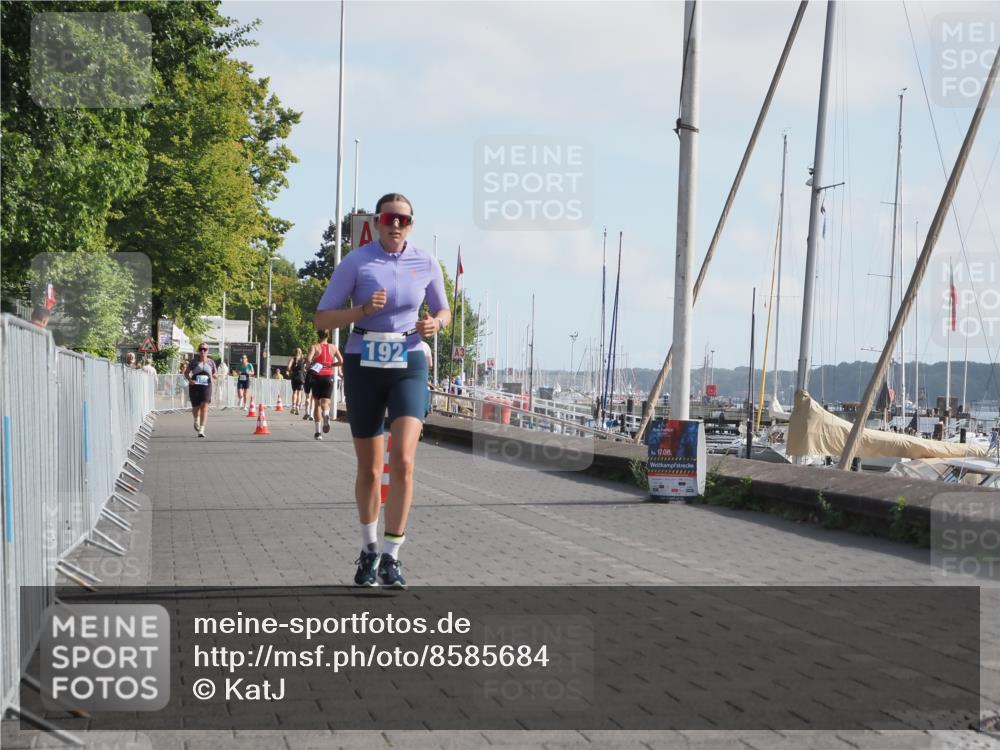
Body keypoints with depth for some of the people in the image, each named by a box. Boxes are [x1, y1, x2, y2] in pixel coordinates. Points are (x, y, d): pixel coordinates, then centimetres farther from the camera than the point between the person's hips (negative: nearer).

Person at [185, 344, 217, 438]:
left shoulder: (211, 362, 7)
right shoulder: (194, 362, 3)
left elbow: (216, 374, 15)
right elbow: (186, 373, 7)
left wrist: (214, 375, -9)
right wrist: (189, 379, -13)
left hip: (206, 387, 0)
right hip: (194, 386, 0)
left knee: (204, 407, -15)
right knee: (196, 407, 8)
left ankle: (201, 430, -18)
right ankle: (196, 420, 44)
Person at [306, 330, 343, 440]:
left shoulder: (314, 347, -1)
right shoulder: (333, 348, 7)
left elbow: (309, 359, -18)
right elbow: (341, 361, 1)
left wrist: (309, 367, 1)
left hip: (317, 376, -1)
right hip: (329, 376, 1)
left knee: (317, 403, 11)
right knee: (325, 402, 0)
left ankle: (318, 432, 9)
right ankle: (326, 415, -38)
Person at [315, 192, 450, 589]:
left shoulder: (426, 263, 1)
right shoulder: (355, 262, -5)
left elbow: (443, 309, 16)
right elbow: (322, 318, -4)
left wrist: (435, 323, -8)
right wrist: (363, 310, -21)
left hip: (408, 365, 0)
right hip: (364, 365, 0)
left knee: (402, 461, -18)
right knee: (369, 469, 8)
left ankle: (390, 556, -10)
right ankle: (368, 549, 29)